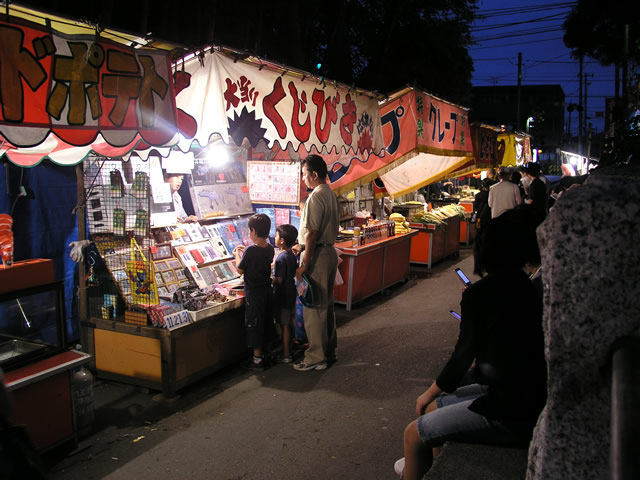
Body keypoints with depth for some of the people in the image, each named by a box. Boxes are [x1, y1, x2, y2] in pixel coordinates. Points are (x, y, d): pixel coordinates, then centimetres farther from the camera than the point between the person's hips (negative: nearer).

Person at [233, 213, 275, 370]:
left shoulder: (250, 250, -21)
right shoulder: (270, 248, -1)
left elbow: (240, 270, -10)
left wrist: (237, 255, 6)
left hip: (253, 293, -7)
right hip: (267, 290, 7)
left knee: (254, 324, 4)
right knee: (265, 322, 18)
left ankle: (257, 359, 10)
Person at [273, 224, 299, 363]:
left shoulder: (281, 258, -21)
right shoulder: (293, 256, 5)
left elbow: (279, 280, -22)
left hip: (282, 296, -8)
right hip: (292, 293, 8)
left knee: (285, 326, -1)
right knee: (290, 323, 17)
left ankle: (286, 355, 6)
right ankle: (289, 349, 29)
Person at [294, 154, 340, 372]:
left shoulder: (315, 197, -18)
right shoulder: (331, 194, 12)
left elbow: (312, 233, -21)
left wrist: (304, 264, -19)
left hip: (317, 255, -10)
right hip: (330, 251, 10)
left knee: (313, 307, -3)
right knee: (327, 304, 18)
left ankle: (316, 357, 5)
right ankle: (329, 350, 28)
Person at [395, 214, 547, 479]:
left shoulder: (479, 294, -16)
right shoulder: (527, 287, 7)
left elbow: (463, 355, -8)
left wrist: (430, 392, 7)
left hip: (510, 414, -9)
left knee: (413, 435, 0)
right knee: (434, 408, 22)